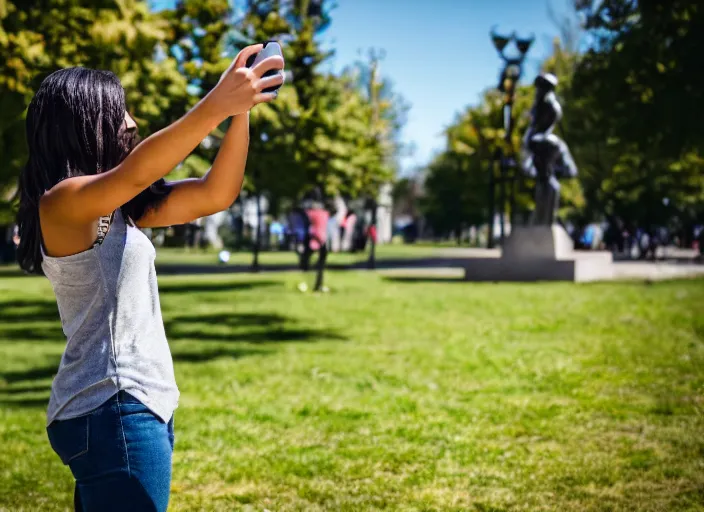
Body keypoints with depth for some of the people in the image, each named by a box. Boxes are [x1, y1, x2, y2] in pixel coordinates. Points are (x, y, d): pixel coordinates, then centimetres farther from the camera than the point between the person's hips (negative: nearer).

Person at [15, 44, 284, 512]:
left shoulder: (118, 209, 14)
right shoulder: (62, 202, -11)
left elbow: (215, 195, 8)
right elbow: (136, 171, -31)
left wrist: (241, 112, -2)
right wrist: (216, 105, -38)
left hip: (139, 406, 10)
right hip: (112, 410, -10)